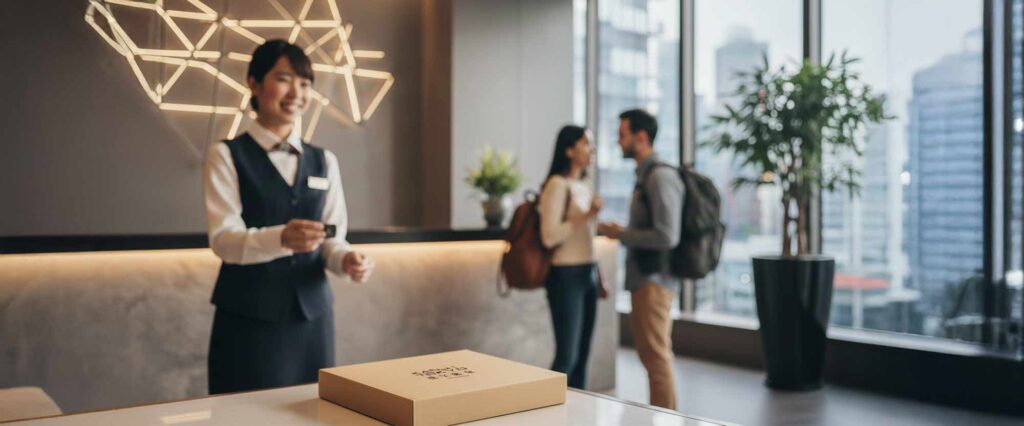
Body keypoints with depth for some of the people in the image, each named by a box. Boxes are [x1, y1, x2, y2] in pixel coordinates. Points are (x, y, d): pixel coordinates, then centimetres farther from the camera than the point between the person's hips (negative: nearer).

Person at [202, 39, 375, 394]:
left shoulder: (324, 161, 12)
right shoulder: (226, 156, -1)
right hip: (249, 319, -3)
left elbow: (332, 238, 6)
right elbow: (223, 238, -13)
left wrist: (347, 259, -17)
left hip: (313, 314, 4)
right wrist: (281, 238, -31)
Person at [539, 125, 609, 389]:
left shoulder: (585, 185, 14)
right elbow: (549, 236, -20)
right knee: (566, 356, -6)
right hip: (565, 276, -8)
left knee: (582, 354, 10)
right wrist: (587, 215, -21)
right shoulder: (557, 185, -11)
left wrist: (598, 278, 17)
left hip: (586, 275, 8)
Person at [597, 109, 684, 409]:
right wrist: (619, 232, 7)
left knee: (656, 357, -3)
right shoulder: (645, 175, 14)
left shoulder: (660, 176, -16)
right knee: (652, 354, 16)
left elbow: (667, 236, -23)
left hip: (653, 281, -10)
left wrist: (621, 234, -14)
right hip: (644, 279, 10)